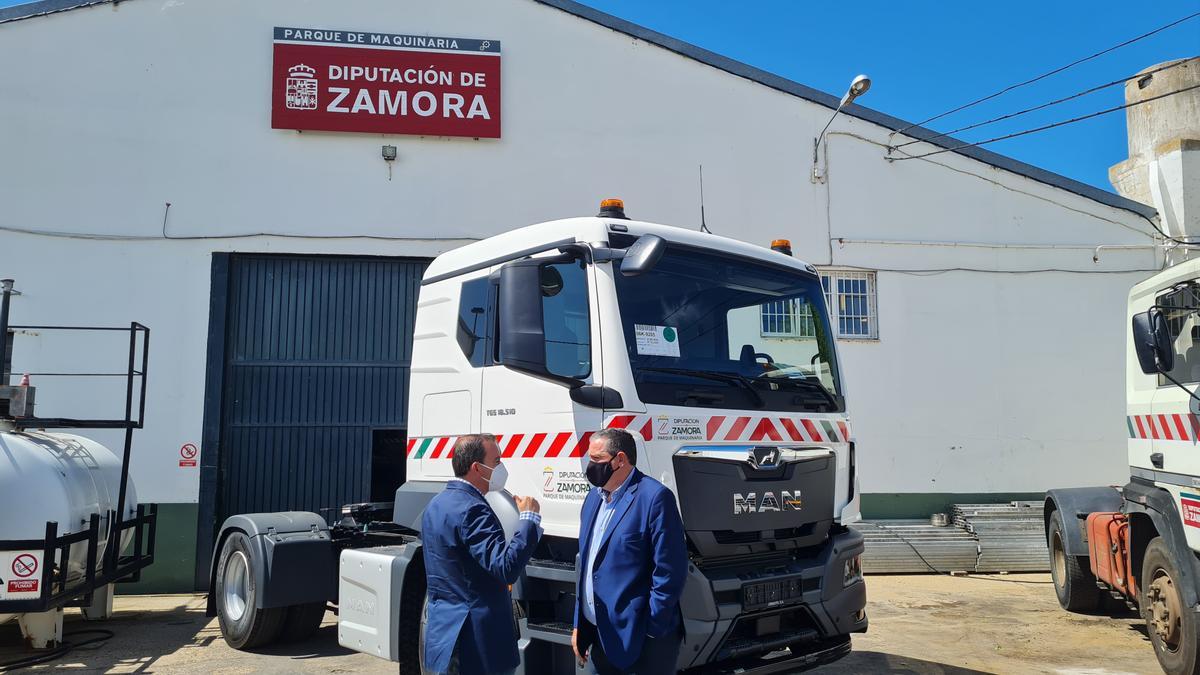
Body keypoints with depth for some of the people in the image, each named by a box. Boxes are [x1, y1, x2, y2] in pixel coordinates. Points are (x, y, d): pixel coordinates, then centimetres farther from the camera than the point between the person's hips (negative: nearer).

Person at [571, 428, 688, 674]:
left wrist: (651, 633, -16)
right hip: (599, 636, 7)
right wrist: (579, 625, 13)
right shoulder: (594, 497, 10)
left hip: (638, 641, -7)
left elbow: (670, 573, -17)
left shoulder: (654, 497, -15)